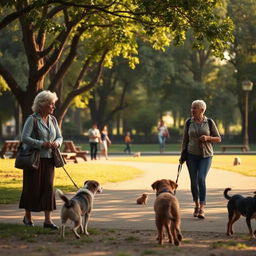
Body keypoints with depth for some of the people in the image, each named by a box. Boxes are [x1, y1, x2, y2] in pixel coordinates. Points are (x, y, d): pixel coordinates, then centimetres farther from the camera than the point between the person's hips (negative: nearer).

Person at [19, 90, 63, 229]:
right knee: (32, 187, 2)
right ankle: (27, 217, 19)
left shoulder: (52, 120, 10)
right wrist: (42, 144, -23)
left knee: (48, 186, -1)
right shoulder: (32, 119, -10)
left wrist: (57, 142, -8)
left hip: (48, 159, 5)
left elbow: (60, 137, 15)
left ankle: (48, 219, -2)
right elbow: (24, 138, -17)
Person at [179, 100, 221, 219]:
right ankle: (196, 205, 24)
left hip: (206, 155, -2)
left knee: (201, 179, -17)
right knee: (193, 181, 3)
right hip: (192, 155, 2)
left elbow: (218, 139, 4)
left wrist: (208, 138, -15)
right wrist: (182, 155, 6)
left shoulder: (209, 122, -1)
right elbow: (185, 139, 9)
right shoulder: (189, 122, 3)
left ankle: (202, 208, -19)